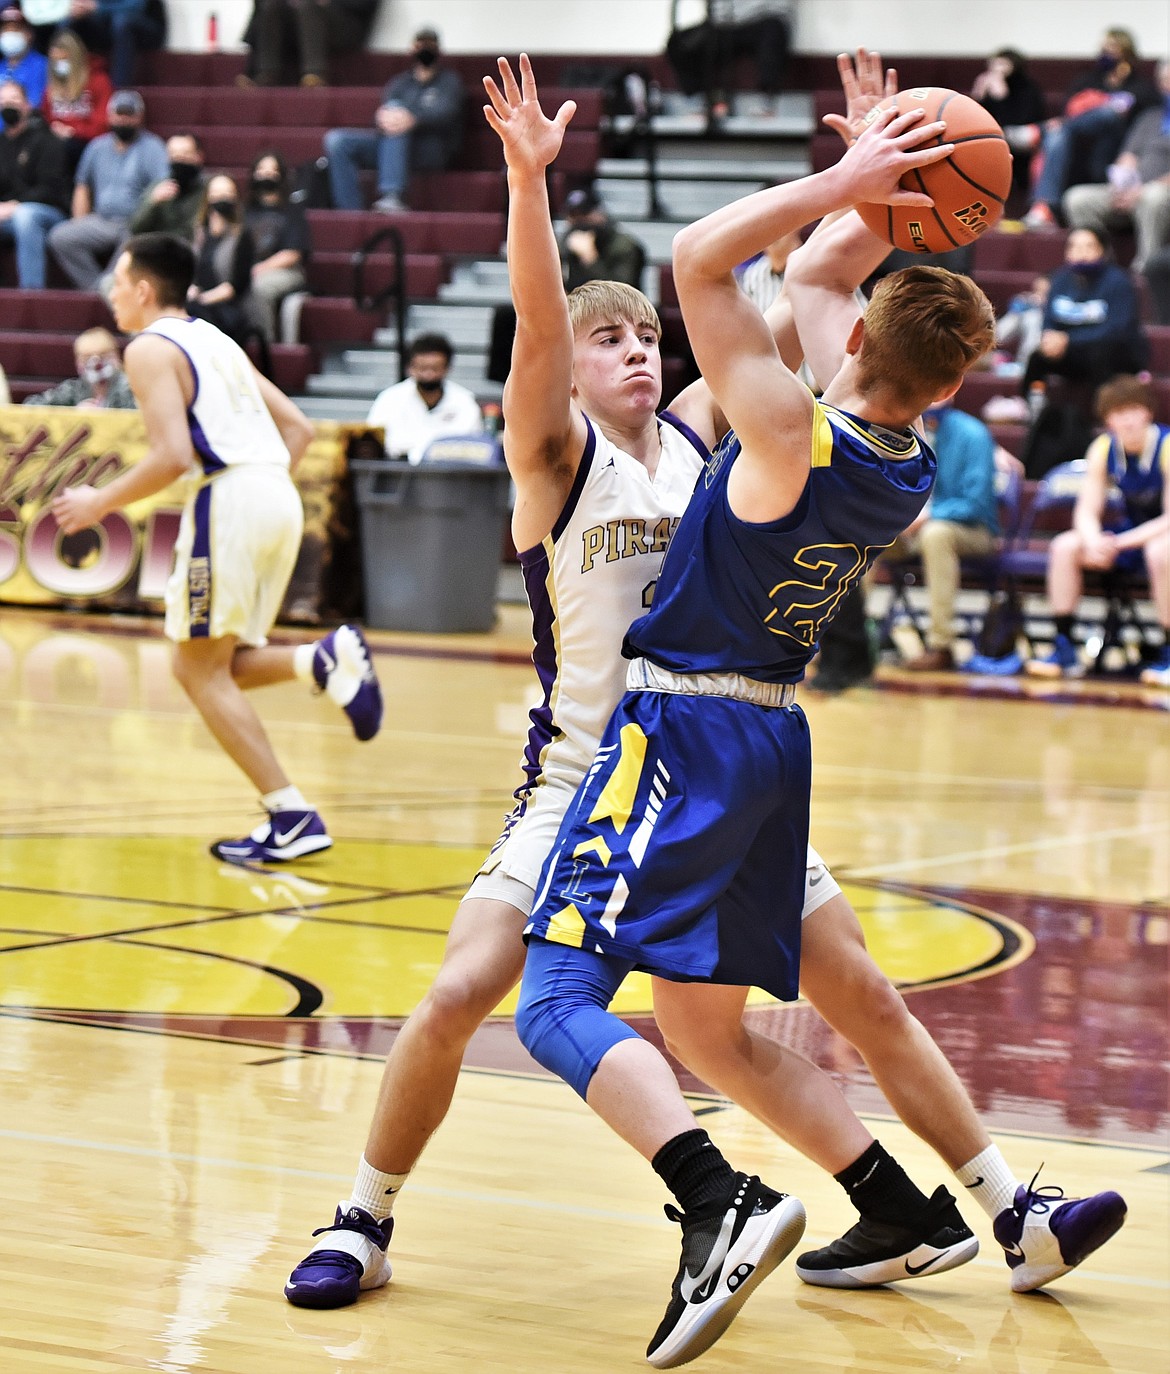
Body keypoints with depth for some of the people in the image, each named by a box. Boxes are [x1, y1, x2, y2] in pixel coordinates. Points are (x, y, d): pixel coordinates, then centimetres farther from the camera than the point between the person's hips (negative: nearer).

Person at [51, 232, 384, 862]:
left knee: (202, 670, 0)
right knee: (217, 667, 16)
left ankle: (292, 817, -8)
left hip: (227, 500, -8)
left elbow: (174, 455, -14)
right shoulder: (215, 340, 24)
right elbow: (298, 428, 22)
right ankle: (326, 659, -10)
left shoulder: (150, 349, -1)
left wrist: (99, 503, -3)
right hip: (279, 495, 8)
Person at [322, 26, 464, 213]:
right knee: (336, 140, -15)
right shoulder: (401, 82, 24)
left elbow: (446, 112, -8)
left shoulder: (448, 80, 13)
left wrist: (414, 119, -30)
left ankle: (391, 196, -49)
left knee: (395, 107, -33)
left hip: (433, 150, -5)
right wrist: (382, 117, -24)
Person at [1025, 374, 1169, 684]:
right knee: (1065, 547, -14)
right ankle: (1064, 649, -11)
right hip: (1131, 533, 6)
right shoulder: (1103, 449, -6)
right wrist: (1094, 541, -29)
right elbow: (1087, 512, -5)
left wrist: (1120, 542, -32)